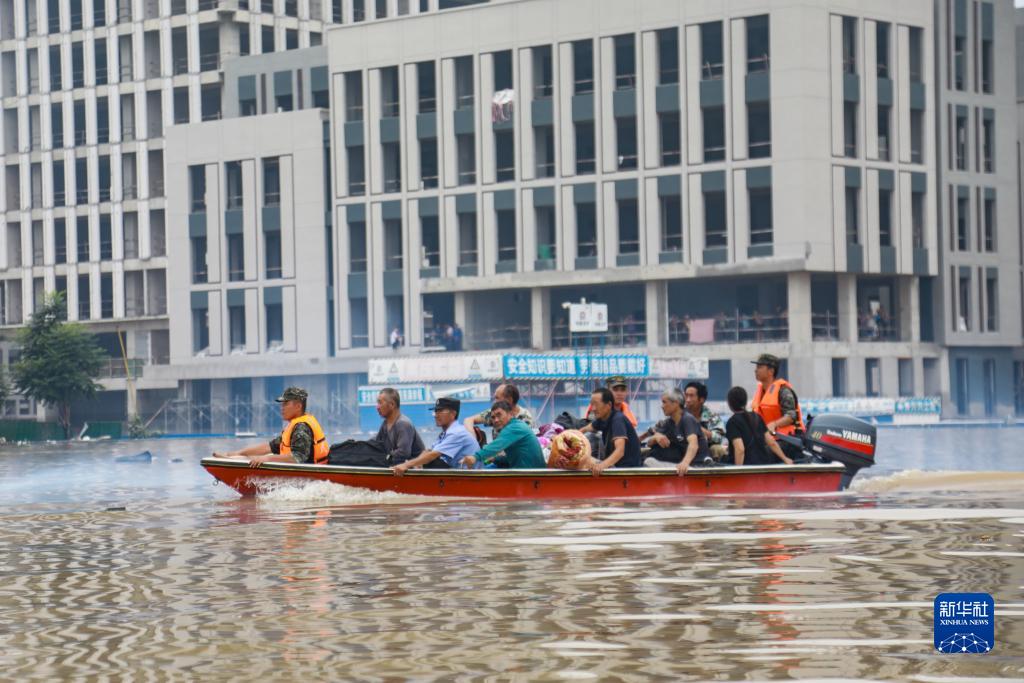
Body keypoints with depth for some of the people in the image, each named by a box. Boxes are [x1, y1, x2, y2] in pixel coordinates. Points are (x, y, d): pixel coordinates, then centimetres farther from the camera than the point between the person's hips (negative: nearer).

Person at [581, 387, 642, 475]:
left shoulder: (618, 420, -21)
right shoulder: (602, 419, 5)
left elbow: (620, 451, -37)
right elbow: (587, 428, 29)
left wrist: (603, 465, -54)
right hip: (613, 465, 9)